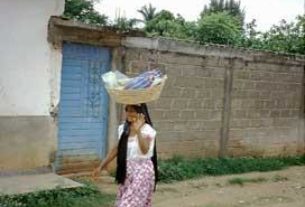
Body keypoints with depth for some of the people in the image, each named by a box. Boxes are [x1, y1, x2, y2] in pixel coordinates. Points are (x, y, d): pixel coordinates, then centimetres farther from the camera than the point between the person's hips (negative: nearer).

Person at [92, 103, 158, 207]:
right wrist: (101, 166, 12)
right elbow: (117, 149, 13)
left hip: (142, 171, -7)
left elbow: (144, 150, -29)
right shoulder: (124, 128, 7)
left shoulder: (147, 130, -13)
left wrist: (138, 130, -36)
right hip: (126, 171, 7)